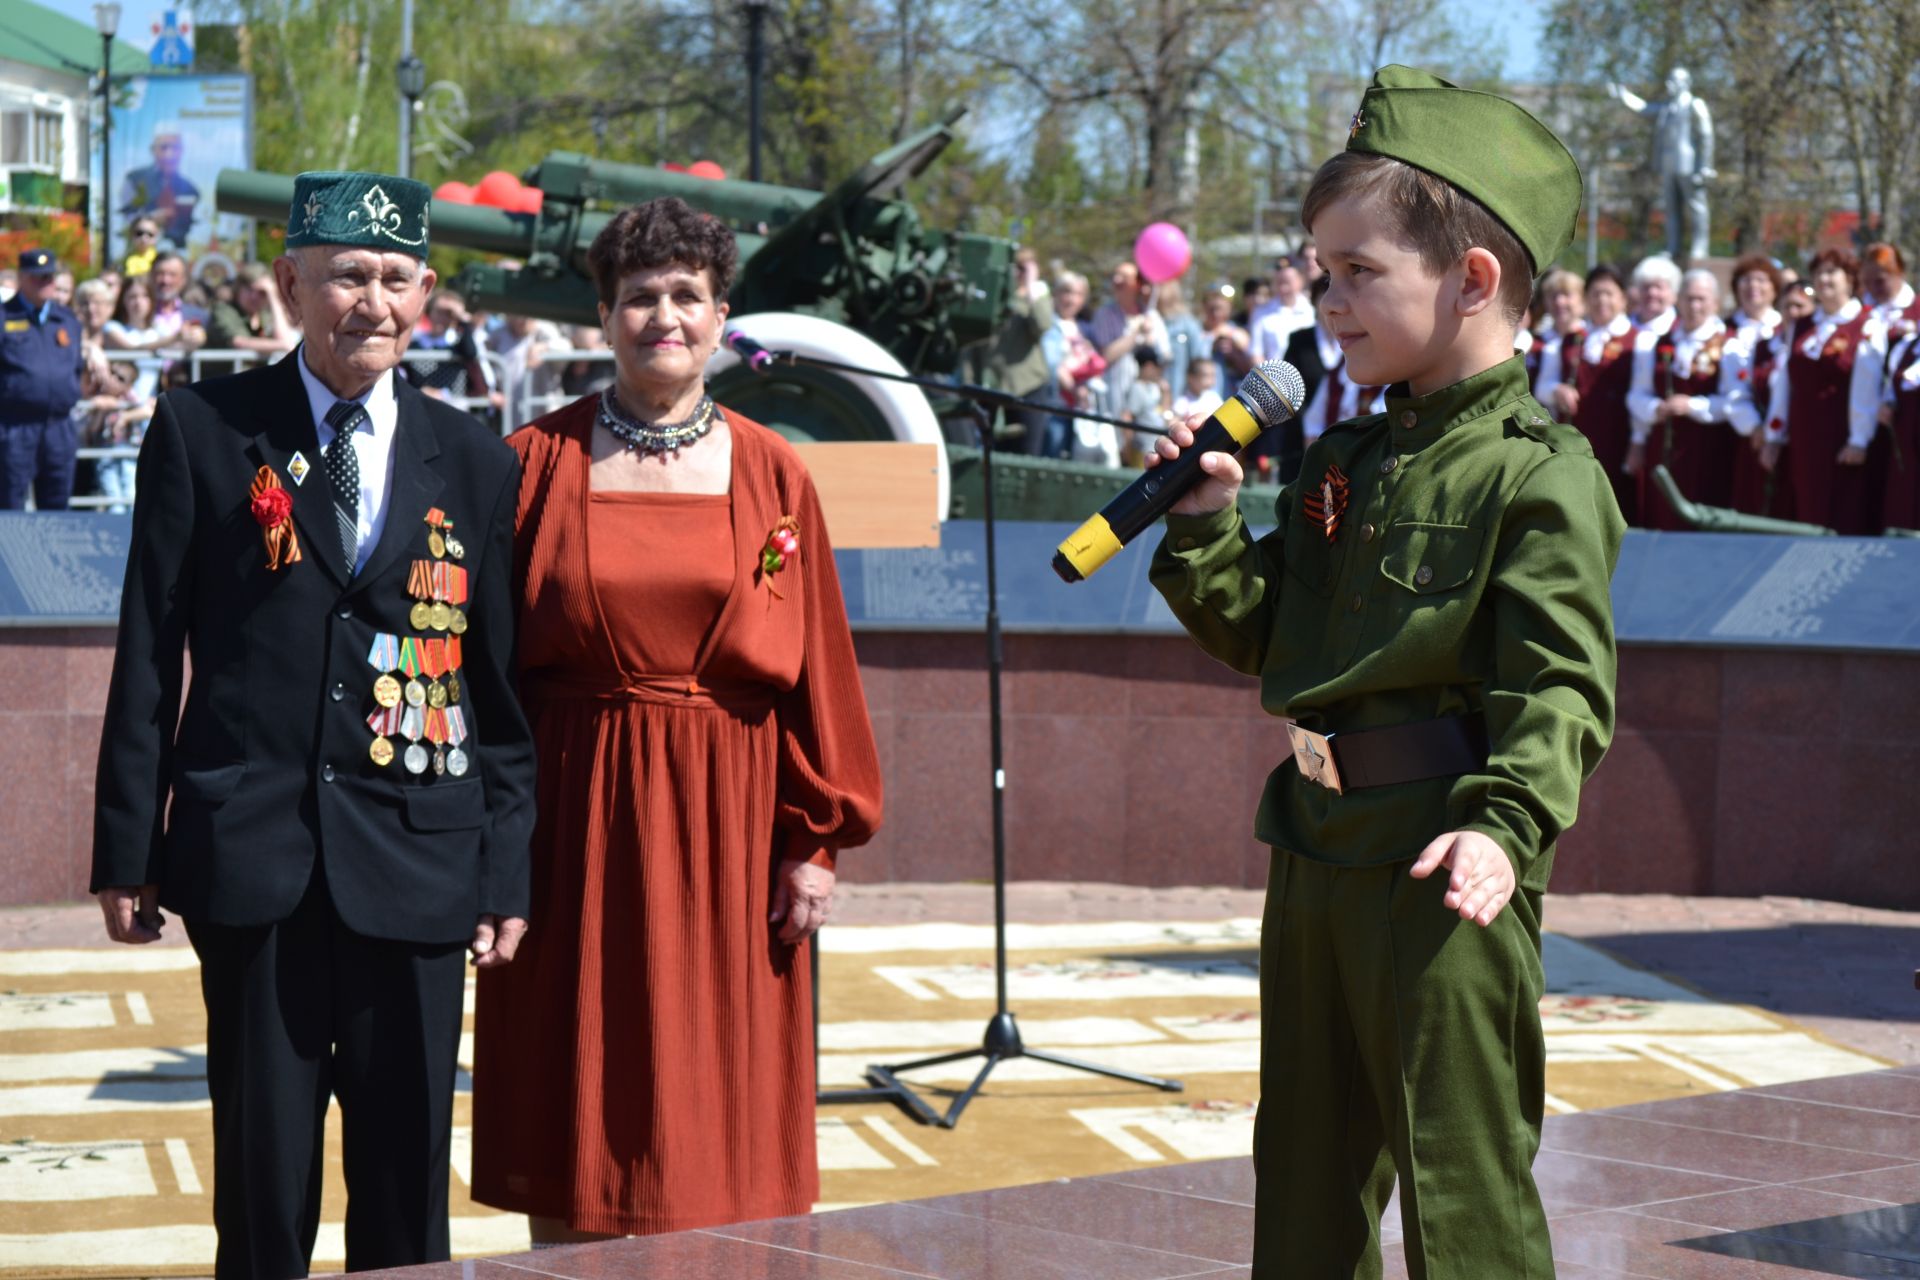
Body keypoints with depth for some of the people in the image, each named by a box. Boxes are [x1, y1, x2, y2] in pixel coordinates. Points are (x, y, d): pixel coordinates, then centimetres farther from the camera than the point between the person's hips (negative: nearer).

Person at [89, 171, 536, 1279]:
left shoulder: (478, 465, 8)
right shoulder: (203, 430, 3)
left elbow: (502, 683, 9)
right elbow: (149, 650, 3)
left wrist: (507, 874, 5)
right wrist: (129, 851, 0)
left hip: (418, 857, 2)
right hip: (251, 850, -1)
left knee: (410, 1163, 6)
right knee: (263, 1161, 4)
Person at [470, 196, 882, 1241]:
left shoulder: (770, 475, 4)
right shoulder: (538, 462, 2)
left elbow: (815, 667, 4)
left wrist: (816, 838, -2)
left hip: (725, 827, 1)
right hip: (577, 821, -1)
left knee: (713, 1123, 5)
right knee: (578, 1110, 4)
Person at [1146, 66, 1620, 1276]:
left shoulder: (1539, 473, -11)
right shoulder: (1344, 461, 14)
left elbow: (1559, 684, -18)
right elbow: (1263, 629, 20)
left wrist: (1505, 824, -32)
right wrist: (1205, 520, 5)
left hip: (1439, 860, -8)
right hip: (1319, 845, 8)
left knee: (1458, 1171, -3)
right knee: (1307, 1158, 18)